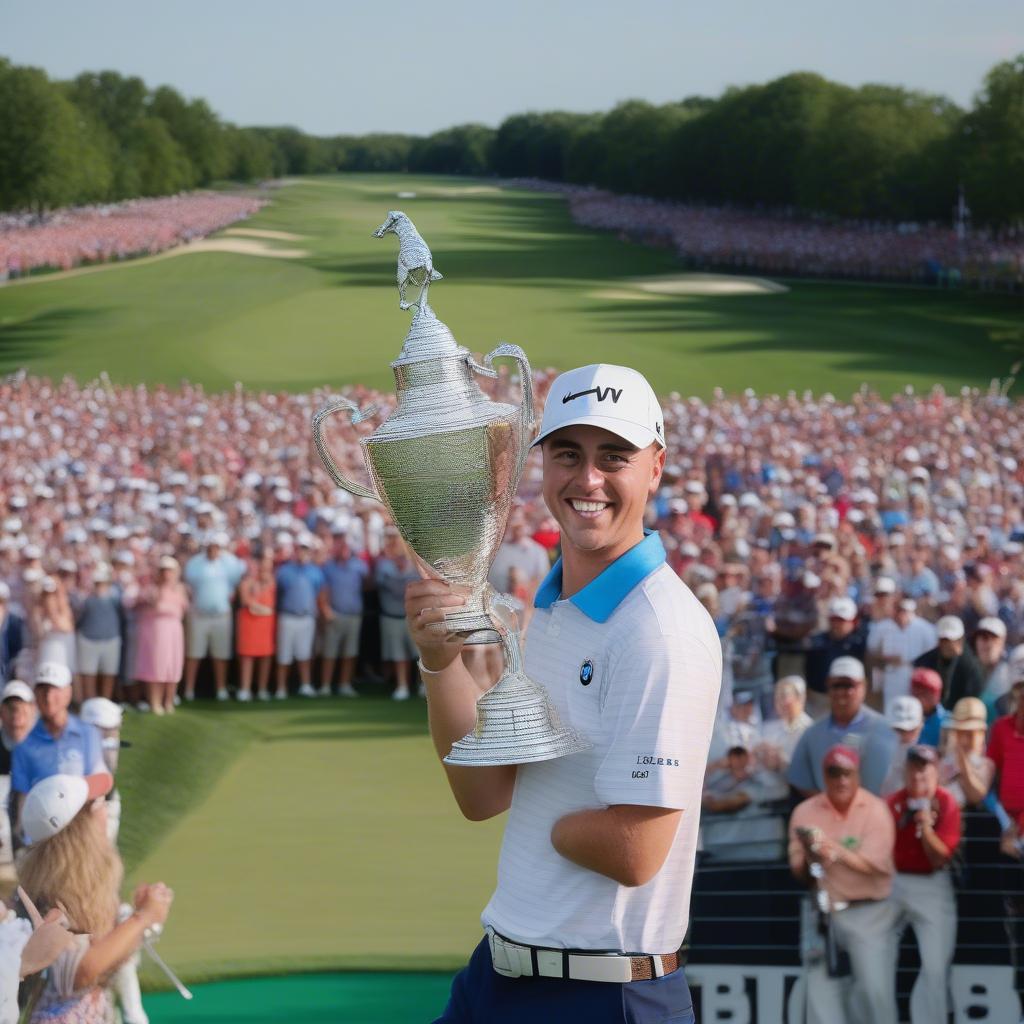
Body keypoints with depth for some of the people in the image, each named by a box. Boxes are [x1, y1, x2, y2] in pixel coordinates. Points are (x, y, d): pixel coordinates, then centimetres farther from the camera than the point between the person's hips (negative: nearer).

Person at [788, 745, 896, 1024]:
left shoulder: (875, 810, -5)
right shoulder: (805, 812, 3)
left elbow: (875, 864, -16)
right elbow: (797, 870, 4)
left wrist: (835, 850, -32)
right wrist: (809, 860, -20)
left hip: (867, 912, -3)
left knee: (875, 988, -9)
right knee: (819, 988, 1)